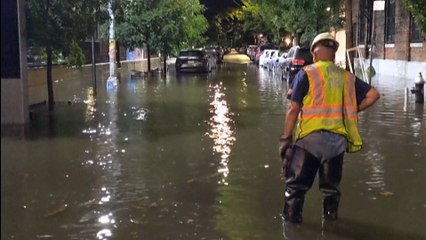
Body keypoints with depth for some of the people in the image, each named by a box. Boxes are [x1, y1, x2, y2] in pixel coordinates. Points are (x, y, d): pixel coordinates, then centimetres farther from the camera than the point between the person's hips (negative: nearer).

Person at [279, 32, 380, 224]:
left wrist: (286, 137, 0)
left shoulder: (306, 74, -2)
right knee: (331, 183, 20)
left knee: (297, 181, 10)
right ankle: (330, 215, 26)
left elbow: (294, 109, -5)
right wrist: (353, 110, 14)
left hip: (310, 136, -3)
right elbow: (373, 95, 7)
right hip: (338, 138, 3)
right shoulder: (347, 77, 10)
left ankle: (292, 215, 10)